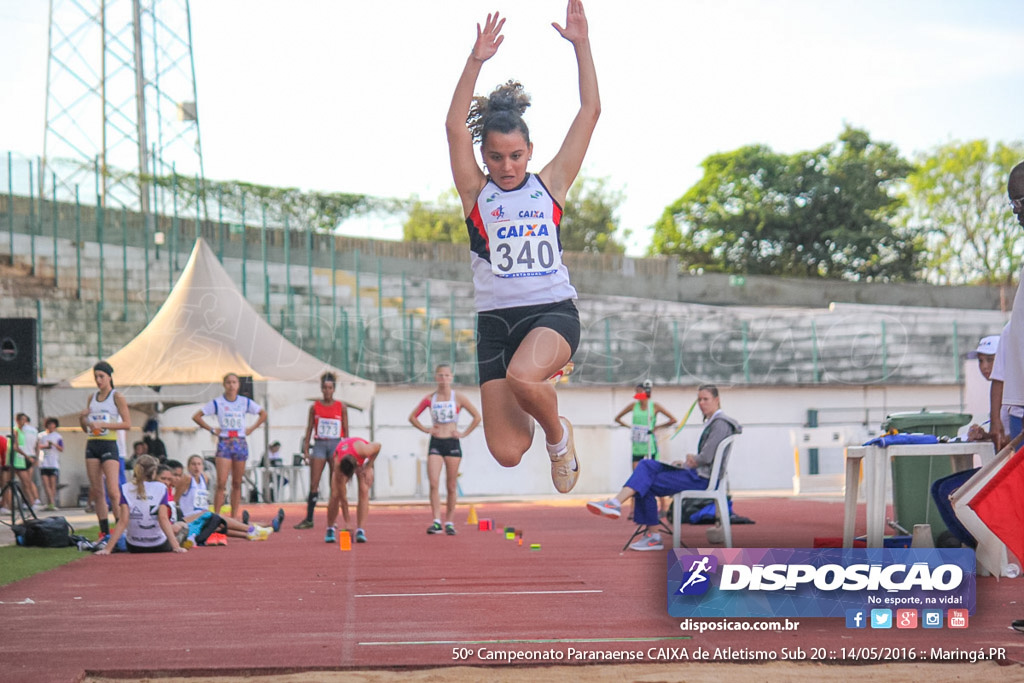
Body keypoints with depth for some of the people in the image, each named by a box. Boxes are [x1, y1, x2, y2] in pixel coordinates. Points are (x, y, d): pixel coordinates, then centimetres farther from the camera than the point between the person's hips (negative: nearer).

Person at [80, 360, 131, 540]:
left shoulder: (117, 396, -2)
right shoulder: (92, 398, 15)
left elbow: (127, 424, -10)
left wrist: (103, 425, -17)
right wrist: (82, 419, 0)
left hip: (109, 445, -6)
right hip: (92, 445, 6)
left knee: (113, 491, -14)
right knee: (97, 491, 3)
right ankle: (104, 532, 6)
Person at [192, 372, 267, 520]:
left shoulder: (245, 402, 6)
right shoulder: (217, 403, 0)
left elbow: (263, 414, 17)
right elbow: (196, 416, 3)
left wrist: (251, 429, 7)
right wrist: (212, 430, -2)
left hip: (240, 443, 2)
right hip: (224, 443, -2)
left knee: (237, 483, 5)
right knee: (221, 483, -12)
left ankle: (234, 517, 9)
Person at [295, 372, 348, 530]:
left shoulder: (341, 407, 4)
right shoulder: (315, 407, 6)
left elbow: (346, 431, 6)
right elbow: (309, 429, 8)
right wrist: (306, 450, 2)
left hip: (336, 445, -1)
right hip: (319, 445, 1)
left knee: (336, 485, -1)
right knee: (313, 484, -2)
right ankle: (309, 519, 2)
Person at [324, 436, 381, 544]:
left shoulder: (363, 450, -44)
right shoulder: (338, 467, -38)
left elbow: (378, 446, -18)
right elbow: (343, 498, -30)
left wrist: (369, 467, -19)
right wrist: (347, 522, -27)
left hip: (363, 459, 0)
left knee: (364, 491, -19)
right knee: (335, 495, -15)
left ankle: (360, 531, -20)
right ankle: (330, 529, 5)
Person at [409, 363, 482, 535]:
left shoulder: (458, 397, 0)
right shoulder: (430, 399, 4)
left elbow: (477, 417, 4)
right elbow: (412, 417, 14)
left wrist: (464, 433, -1)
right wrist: (426, 429, 3)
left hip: (452, 443, -1)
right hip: (435, 443, 1)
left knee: (452, 486, 4)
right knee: (434, 483, -13)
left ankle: (449, 522, 12)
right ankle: (437, 522, -14)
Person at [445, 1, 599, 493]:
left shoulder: (550, 184, 8)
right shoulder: (476, 193, 7)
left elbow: (589, 112, 5)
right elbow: (455, 126, -7)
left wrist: (581, 43, -1)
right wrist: (476, 61, -15)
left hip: (553, 311, -1)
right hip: (496, 319, 1)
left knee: (521, 377, -36)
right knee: (507, 454, -6)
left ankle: (558, 433, -2)